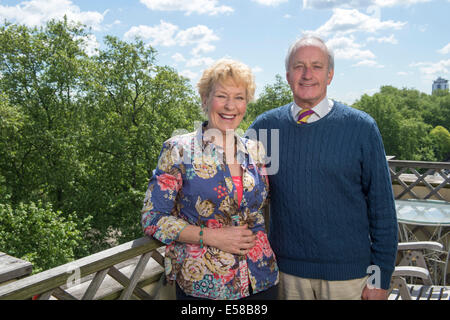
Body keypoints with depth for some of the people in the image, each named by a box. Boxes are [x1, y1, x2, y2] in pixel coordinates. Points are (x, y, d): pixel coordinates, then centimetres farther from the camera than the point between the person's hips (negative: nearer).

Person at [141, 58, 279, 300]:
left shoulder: (255, 151, 4)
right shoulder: (179, 150, -8)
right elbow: (153, 218, -9)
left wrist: (254, 236, 0)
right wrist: (212, 237, -16)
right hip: (201, 285, -3)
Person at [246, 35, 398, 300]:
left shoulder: (361, 127, -7)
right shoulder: (265, 126, -2)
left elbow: (382, 207, -4)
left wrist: (380, 277, -4)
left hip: (347, 271, -1)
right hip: (286, 270, 2)